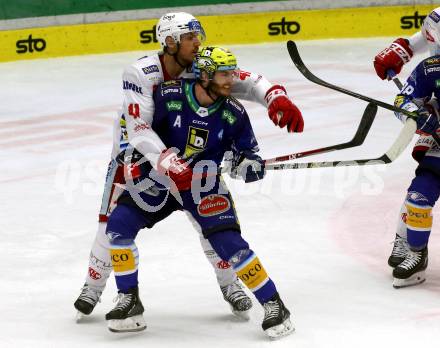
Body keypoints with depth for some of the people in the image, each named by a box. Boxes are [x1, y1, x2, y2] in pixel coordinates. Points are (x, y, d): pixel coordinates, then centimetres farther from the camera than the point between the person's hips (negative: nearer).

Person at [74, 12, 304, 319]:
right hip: (135, 152, -3)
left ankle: (229, 283, 14)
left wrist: (276, 97, -45)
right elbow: (138, 129, -36)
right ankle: (93, 287, 16)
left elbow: (245, 82, -24)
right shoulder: (140, 74, -29)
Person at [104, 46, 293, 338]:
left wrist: (249, 163, -23)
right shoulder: (169, 95, -17)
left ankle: (274, 305, -6)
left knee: (229, 242, -18)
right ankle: (129, 301, 1)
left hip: (203, 183, -1)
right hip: (158, 178, 1)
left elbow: (247, 150, -1)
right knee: (118, 225, -13)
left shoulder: (233, 113, -12)